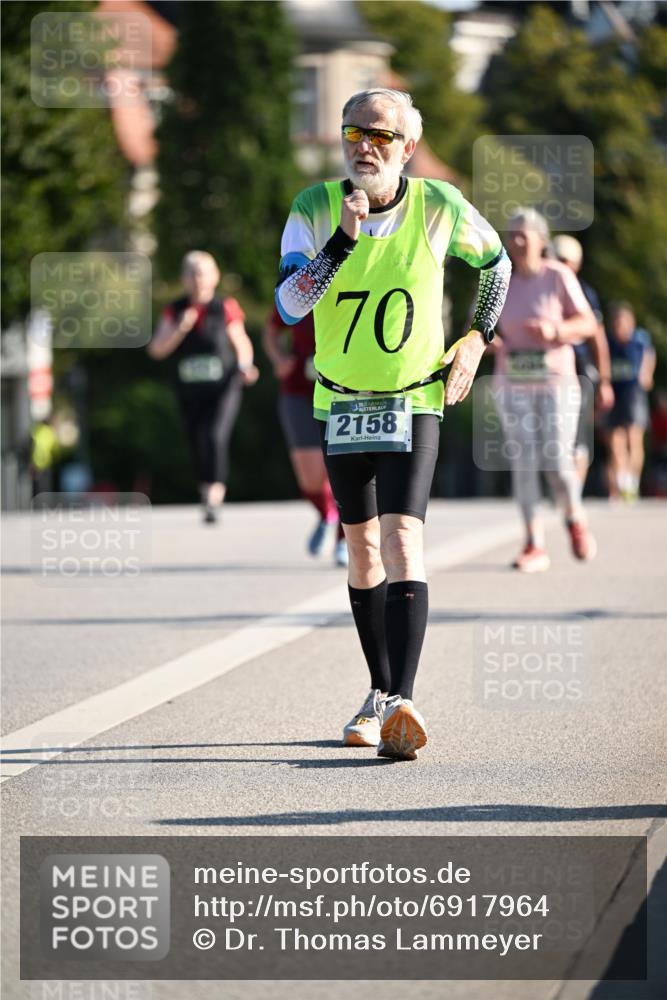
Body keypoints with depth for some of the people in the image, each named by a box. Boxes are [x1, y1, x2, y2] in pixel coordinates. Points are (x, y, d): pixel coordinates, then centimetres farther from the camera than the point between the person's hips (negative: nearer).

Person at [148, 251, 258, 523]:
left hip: (223, 389, -4)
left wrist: (244, 367, -10)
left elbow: (242, 345, 10)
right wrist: (180, 330, -17)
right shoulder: (175, 311, 6)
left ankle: (215, 493, -28)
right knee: (199, 447, 8)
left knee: (215, 436, -24)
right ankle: (208, 497, 25)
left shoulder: (226, 309, 0)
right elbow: (156, 349, -1)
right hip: (190, 391, 4)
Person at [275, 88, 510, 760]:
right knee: (362, 548, 10)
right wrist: (342, 240, -33)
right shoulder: (315, 210, -11)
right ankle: (381, 692, 24)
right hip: (340, 404, 3)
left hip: (415, 403, -2)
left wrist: (477, 340, 2)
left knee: (403, 541, -18)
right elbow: (287, 306, -23)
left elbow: (495, 262, 10)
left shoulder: (440, 208, -11)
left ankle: (400, 703, -27)